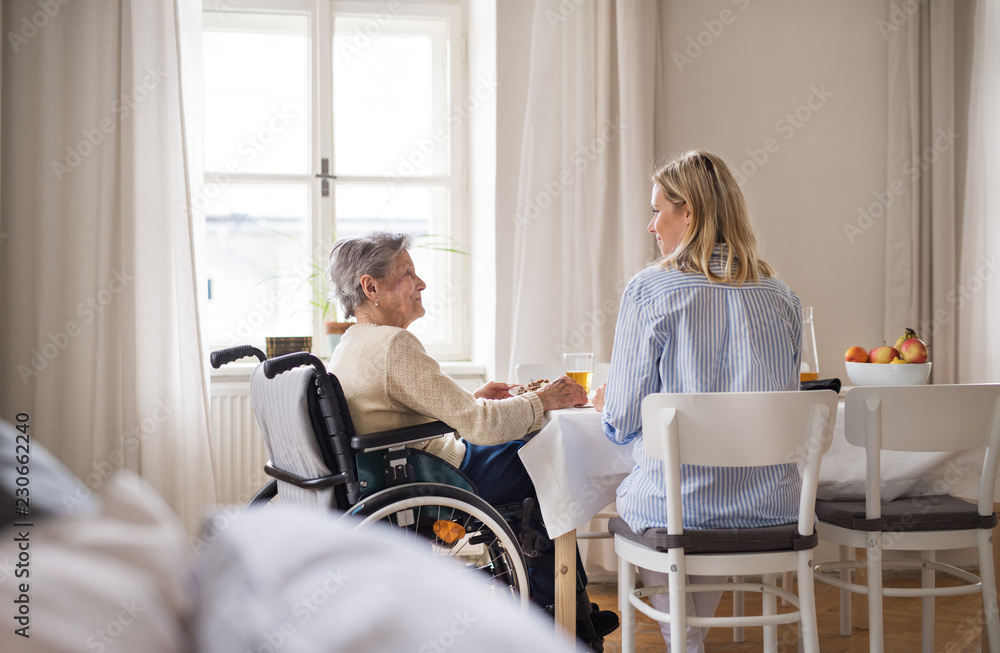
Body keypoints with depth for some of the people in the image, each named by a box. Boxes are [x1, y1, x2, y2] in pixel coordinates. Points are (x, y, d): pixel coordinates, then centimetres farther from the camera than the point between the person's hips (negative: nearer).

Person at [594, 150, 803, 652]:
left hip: (677, 507, -4)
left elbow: (623, 423, -7)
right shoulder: (781, 298, 5)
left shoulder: (648, 291, -9)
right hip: (773, 508, 4)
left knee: (626, 497, 28)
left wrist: (605, 404, 18)